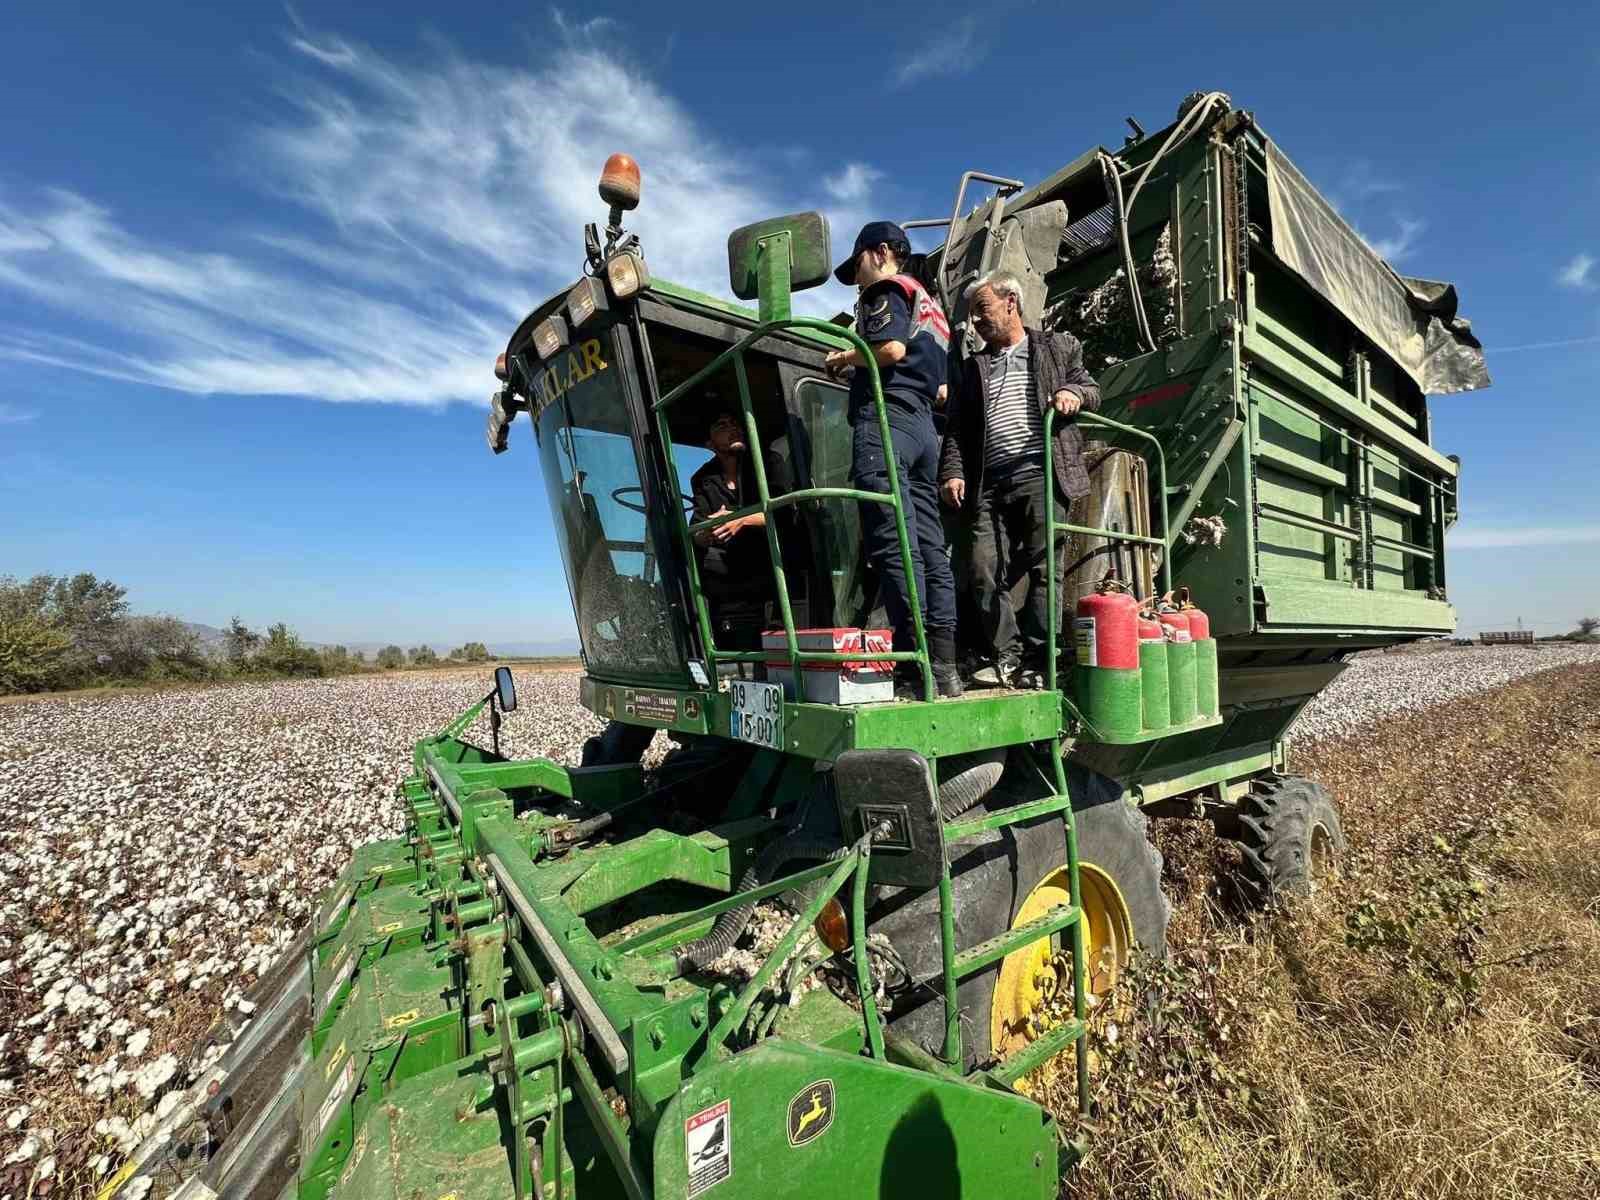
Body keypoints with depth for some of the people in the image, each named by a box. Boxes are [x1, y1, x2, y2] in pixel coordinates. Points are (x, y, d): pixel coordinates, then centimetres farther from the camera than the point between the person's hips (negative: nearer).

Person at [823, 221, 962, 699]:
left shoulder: (886, 289, 6)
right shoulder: (929, 308, 31)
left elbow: (892, 348, -15)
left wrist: (847, 358, 4)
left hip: (885, 421, -9)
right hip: (923, 426, 9)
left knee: (892, 545, -14)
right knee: (929, 546, 2)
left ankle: (916, 668, -18)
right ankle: (945, 667, 2)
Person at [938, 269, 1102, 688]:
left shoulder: (1058, 346, 21)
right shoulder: (973, 370, 26)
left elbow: (1092, 389, 17)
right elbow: (957, 430, 18)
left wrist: (1075, 392, -7)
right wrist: (953, 472, 1)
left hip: (1040, 473, -3)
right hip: (989, 485, 3)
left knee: (1045, 569, -10)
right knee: (984, 571, -9)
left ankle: (1034, 662, -5)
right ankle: (1006, 658, -2)